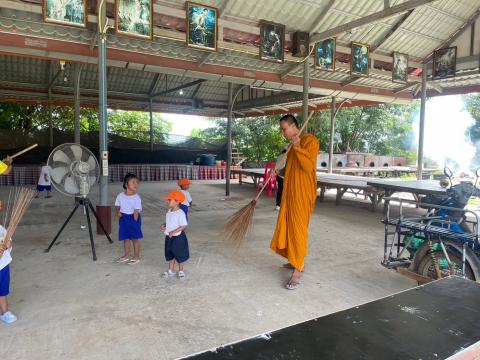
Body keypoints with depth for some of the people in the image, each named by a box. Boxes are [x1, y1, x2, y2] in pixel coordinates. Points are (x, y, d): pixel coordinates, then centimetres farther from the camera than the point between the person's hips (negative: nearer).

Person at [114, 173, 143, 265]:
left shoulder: (136, 197, -15)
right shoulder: (120, 196, -2)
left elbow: (136, 211, -14)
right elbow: (117, 206, 11)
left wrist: (135, 222, -14)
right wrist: (118, 212, -8)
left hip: (133, 218, -4)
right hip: (123, 218, 4)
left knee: (135, 238, 4)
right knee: (125, 238, 15)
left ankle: (136, 257, 17)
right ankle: (126, 256, 32)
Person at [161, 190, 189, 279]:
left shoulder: (180, 213, -23)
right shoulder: (169, 211, 3)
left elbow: (184, 226, -24)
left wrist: (174, 232, -27)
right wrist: (164, 225, -2)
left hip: (178, 237, -8)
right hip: (169, 237, 8)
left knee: (180, 255, 9)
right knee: (170, 255, 19)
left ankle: (181, 271, 26)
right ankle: (171, 270, 34)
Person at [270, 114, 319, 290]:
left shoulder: (310, 140, -11)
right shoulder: (293, 145, 15)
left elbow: (309, 166, -23)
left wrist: (297, 148, -26)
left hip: (302, 193, -9)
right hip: (290, 192, 9)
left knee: (298, 228, -8)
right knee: (288, 226, 13)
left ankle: (297, 271, -1)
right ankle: (297, 261, 28)